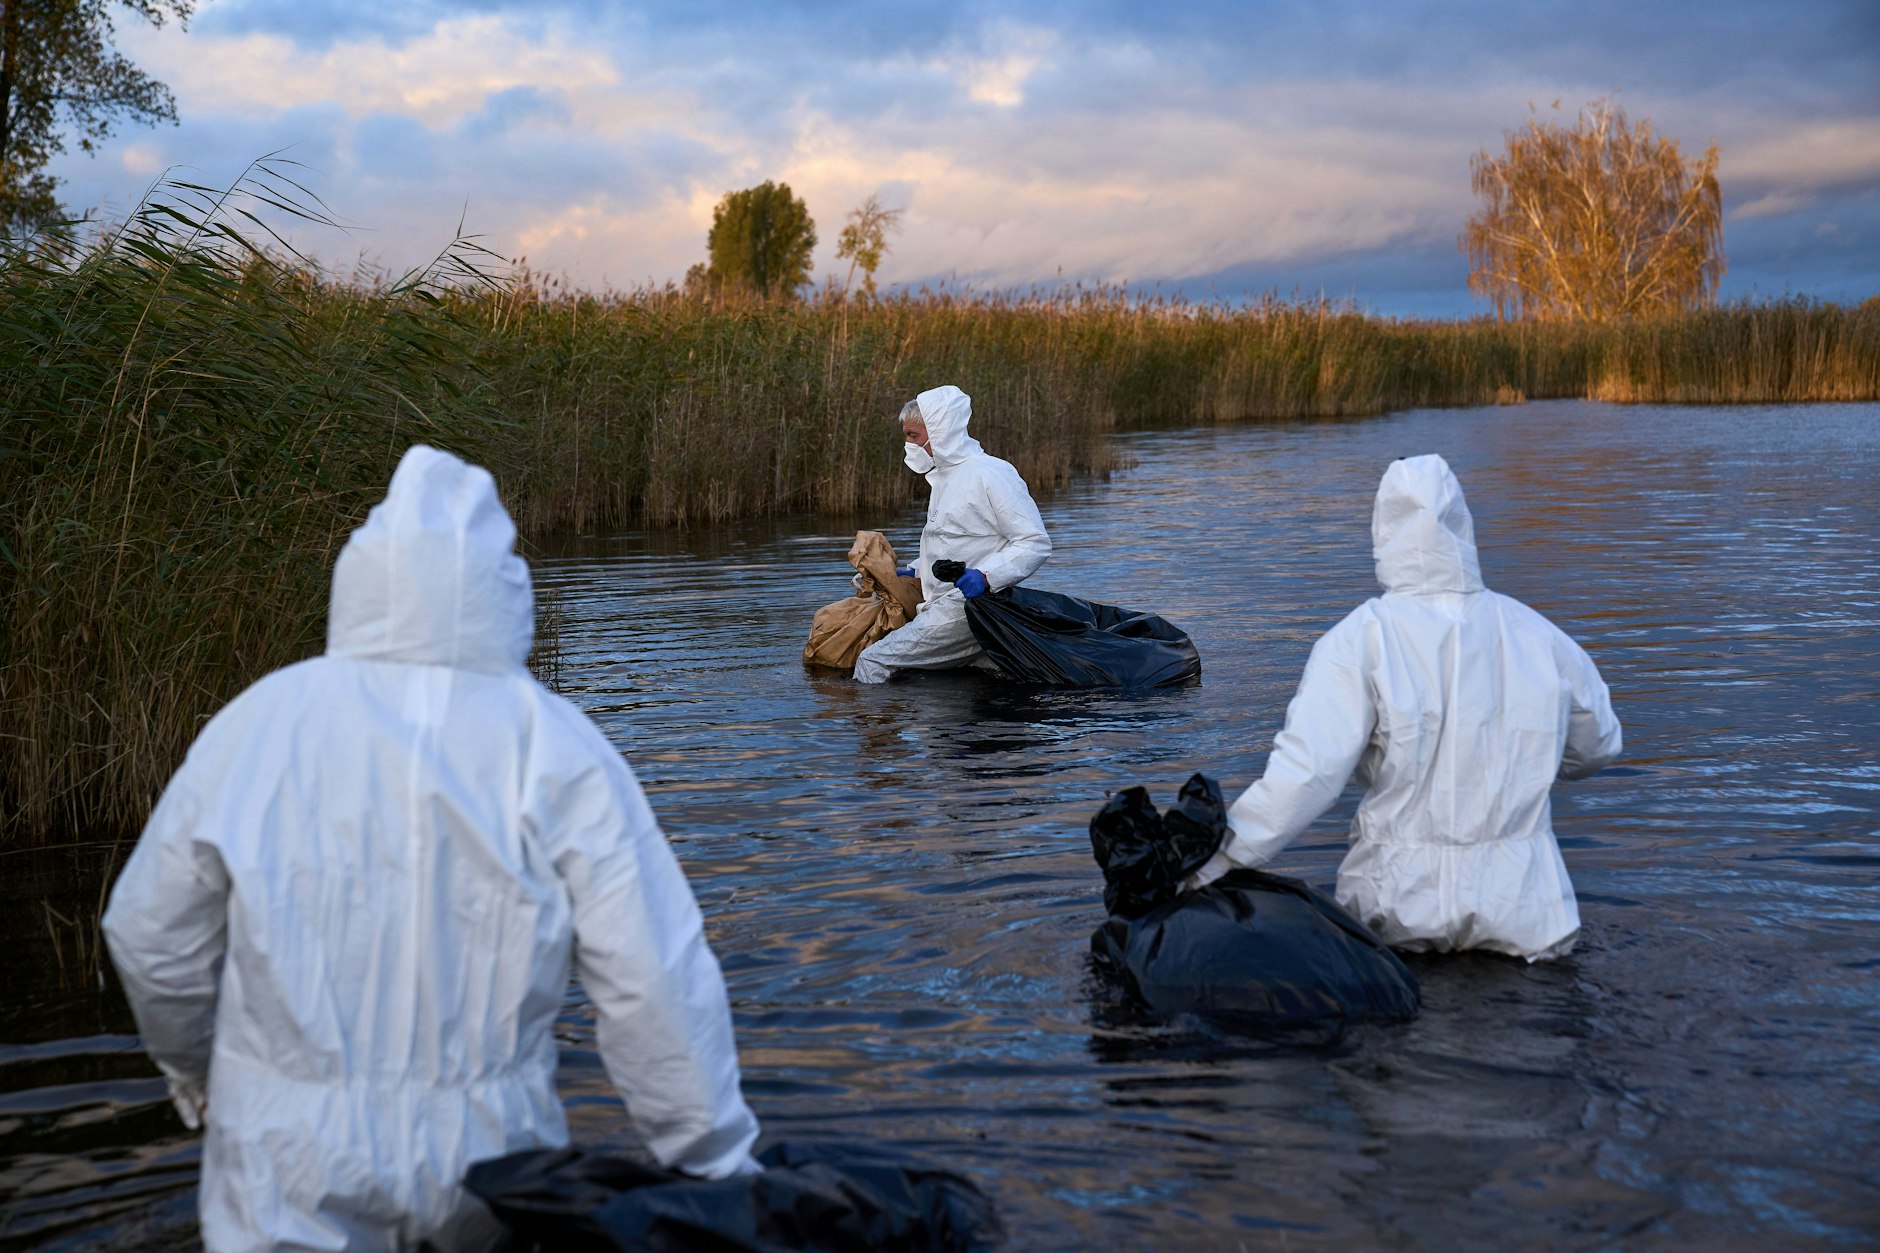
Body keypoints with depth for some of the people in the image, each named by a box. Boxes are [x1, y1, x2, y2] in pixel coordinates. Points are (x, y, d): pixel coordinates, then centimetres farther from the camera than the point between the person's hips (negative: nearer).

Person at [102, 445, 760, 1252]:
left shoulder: (260, 724, -6)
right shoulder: (556, 749, -11)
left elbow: (150, 934, 4)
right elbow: (655, 983, -14)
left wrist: (194, 1068, 24)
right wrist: (717, 1168, -4)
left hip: (291, 1161, 0)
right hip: (488, 1149, 0)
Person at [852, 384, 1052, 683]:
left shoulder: (990, 474, -13)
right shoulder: (945, 476, 18)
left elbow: (1035, 543, -16)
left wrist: (984, 577, -27)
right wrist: (916, 572, 17)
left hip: (970, 608, -11)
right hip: (944, 605, 11)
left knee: (872, 661, -14)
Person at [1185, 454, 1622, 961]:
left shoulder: (1362, 639, -11)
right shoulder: (1535, 634, 1)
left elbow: (1306, 771, -19)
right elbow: (1597, 746, 18)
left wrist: (1213, 862, -15)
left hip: (1403, 908, -2)